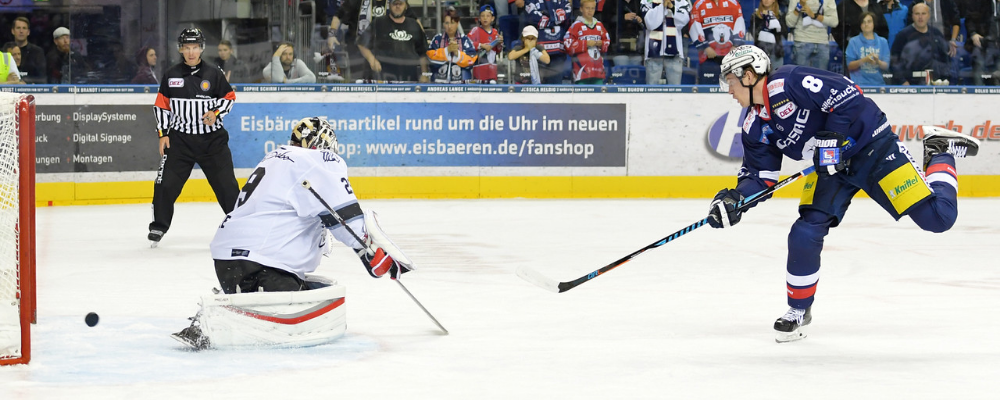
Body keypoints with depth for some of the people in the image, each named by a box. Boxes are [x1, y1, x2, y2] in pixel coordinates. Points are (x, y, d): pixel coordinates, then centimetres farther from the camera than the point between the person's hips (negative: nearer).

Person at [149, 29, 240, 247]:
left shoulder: (214, 73, -1)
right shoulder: (171, 75, 3)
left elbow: (229, 97, 6)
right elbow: (161, 106, 7)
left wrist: (216, 113, -12)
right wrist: (163, 134, 0)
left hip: (212, 139, -1)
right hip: (180, 139, 1)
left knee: (226, 183, 1)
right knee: (166, 184, -6)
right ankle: (158, 227, 7)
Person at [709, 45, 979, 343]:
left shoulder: (789, 82, -24)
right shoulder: (754, 127, 2)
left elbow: (847, 94, -27)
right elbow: (760, 174, 5)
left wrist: (831, 139, -26)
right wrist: (734, 200, -12)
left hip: (872, 147, -7)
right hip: (832, 165, 7)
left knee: (937, 216, -13)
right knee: (805, 235, -10)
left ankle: (940, 153, 17)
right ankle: (798, 310, 9)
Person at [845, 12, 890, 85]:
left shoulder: (883, 42, 11)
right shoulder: (854, 41, 6)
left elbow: (886, 67, 7)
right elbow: (849, 66, 1)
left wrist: (878, 61, -13)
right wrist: (864, 60, -14)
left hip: (878, 83, 2)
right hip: (859, 83, -2)